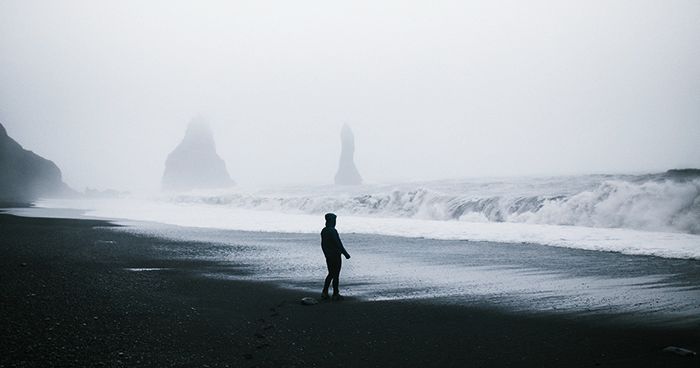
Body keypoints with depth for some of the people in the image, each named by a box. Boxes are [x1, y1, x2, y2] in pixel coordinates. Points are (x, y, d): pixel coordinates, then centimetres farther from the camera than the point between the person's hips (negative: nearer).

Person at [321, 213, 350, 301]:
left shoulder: (323, 231, 7)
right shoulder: (333, 231, -19)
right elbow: (338, 244, -20)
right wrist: (346, 254, -13)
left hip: (328, 256, 8)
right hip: (335, 256, -8)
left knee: (331, 274, 17)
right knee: (336, 275, 0)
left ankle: (324, 293, 14)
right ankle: (335, 294, 6)